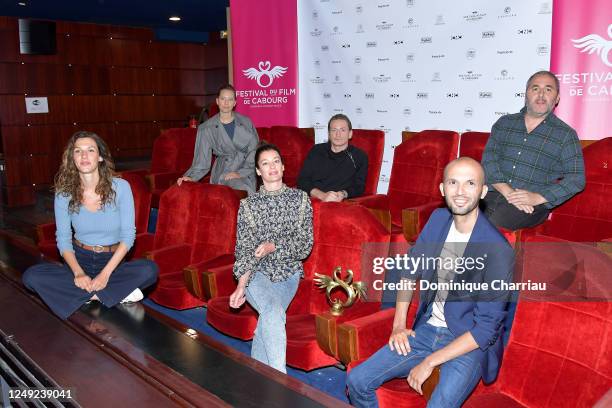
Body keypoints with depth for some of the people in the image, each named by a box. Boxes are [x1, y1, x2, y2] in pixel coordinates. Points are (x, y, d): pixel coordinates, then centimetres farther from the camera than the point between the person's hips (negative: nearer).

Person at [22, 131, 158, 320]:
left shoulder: (120, 187, -11)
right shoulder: (64, 193, -5)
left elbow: (128, 235, -10)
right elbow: (63, 239, -2)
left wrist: (106, 273, -21)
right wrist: (78, 272, -20)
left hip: (114, 261, -2)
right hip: (79, 260, 2)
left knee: (149, 269, -31)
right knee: (31, 276, -24)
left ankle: (83, 294, -18)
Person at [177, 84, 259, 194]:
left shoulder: (246, 122, 8)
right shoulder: (206, 128, 5)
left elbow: (254, 150, 3)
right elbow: (202, 160, 4)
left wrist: (240, 173, -11)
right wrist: (191, 177, -15)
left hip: (246, 171, 2)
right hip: (224, 172, -2)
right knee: (245, 192, -31)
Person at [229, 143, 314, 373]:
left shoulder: (300, 199, 8)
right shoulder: (248, 204, 6)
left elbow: (305, 244, 2)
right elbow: (244, 249, -2)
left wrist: (274, 246, -15)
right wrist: (241, 284, -17)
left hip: (288, 273, 1)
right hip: (257, 273, -1)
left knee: (267, 321, -24)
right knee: (274, 312, -30)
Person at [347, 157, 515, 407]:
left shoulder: (498, 251, -21)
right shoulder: (438, 220, -2)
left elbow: (487, 328, -19)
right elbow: (410, 270, 11)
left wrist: (429, 362, -18)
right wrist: (398, 325, 4)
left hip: (470, 343, -5)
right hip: (426, 329, 5)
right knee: (357, 382, -5)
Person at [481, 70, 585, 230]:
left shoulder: (566, 135, 10)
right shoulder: (504, 123, 17)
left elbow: (576, 179, 2)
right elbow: (489, 159, 4)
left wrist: (538, 197, -13)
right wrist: (508, 192, -12)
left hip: (532, 205, -2)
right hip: (493, 194, 2)